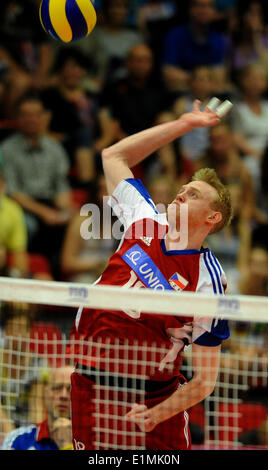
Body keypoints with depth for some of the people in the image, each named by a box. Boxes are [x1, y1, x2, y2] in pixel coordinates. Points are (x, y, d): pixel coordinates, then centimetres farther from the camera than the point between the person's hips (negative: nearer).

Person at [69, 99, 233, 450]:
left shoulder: (208, 281, -13)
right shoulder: (146, 224, 2)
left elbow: (204, 380, -11)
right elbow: (113, 155, 16)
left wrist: (156, 415, -25)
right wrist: (183, 124, 12)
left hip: (152, 397, -4)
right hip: (91, 386, 4)